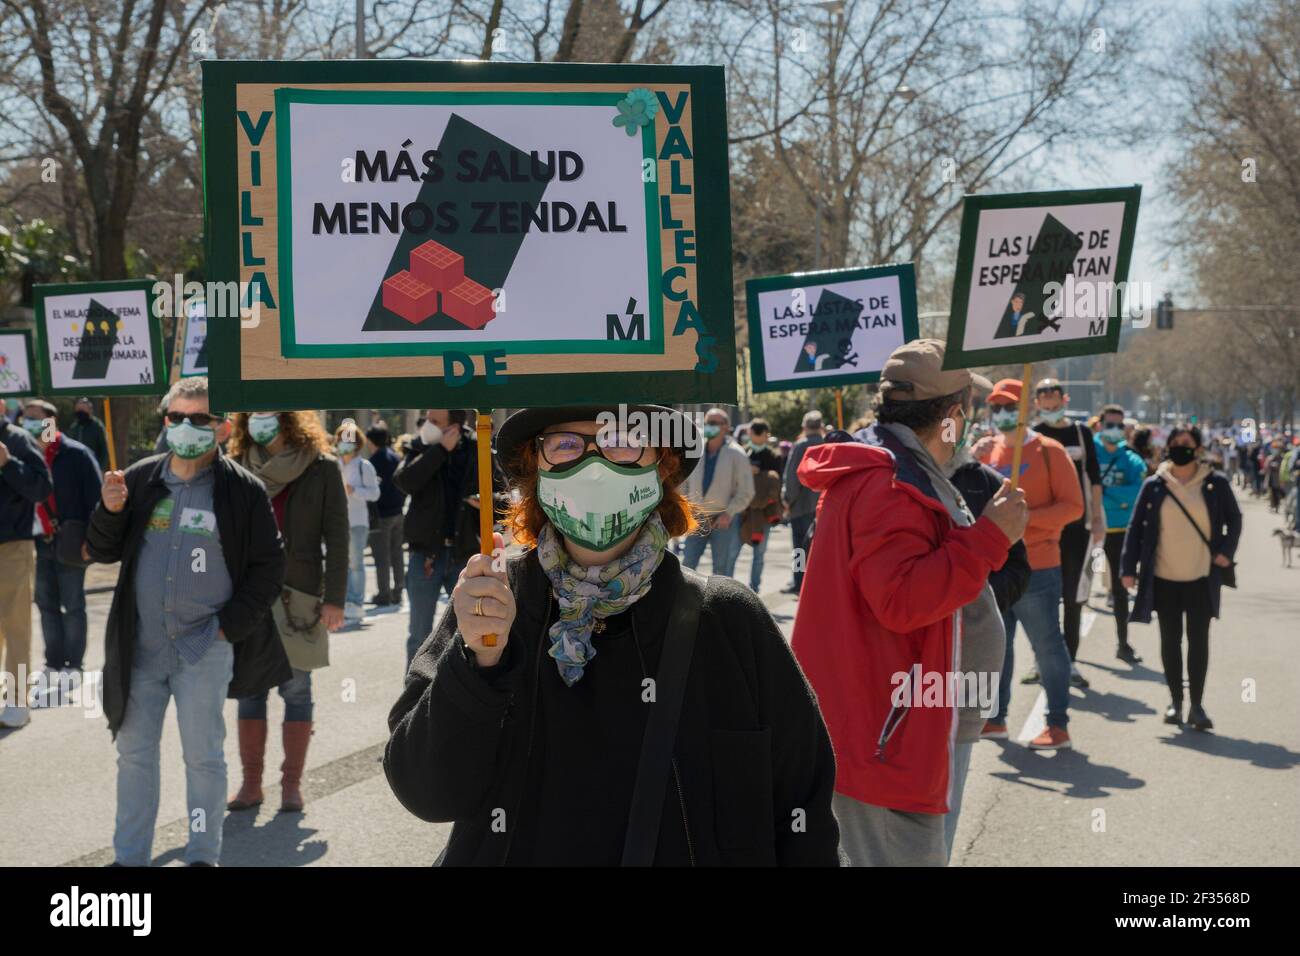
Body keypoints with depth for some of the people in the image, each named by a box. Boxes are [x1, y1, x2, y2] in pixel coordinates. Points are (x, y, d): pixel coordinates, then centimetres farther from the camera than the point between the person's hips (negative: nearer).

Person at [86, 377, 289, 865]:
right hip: (140, 644, 4)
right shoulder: (139, 479, 5)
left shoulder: (243, 490, -4)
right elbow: (103, 552, 9)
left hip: (205, 647, -3)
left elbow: (268, 566, -2)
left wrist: (230, 625, -9)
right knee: (134, 752, 12)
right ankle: (130, 856, 24)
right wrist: (109, 512, -11)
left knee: (203, 755, 5)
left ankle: (203, 857, 18)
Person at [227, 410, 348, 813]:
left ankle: (292, 784, 11)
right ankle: (251, 783, 14)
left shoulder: (321, 468, -2)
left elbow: (336, 537, -3)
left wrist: (334, 598, -9)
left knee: (296, 689, 3)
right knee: (249, 689, 6)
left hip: (299, 595, -3)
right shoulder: (238, 467, 6)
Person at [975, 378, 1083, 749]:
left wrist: (1027, 516, -20)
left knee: (1047, 645, -2)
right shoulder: (987, 450, 11)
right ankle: (995, 719, 22)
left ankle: (1058, 725, 5)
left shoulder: (1049, 451, -5)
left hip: (1037, 568, -6)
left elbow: (1073, 506, -9)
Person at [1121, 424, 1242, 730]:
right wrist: (1129, 567, -3)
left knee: (1198, 640, 0)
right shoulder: (1154, 486, 0)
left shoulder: (1215, 484, -1)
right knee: (1170, 640, 8)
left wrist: (1226, 551, -3)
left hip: (1201, 578, -1)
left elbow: (1234, 519, 11)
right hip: (1163, 578, 1)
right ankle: (1175, 700, 19)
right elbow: (1136, 527, 3)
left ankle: (1197, 705, 6)